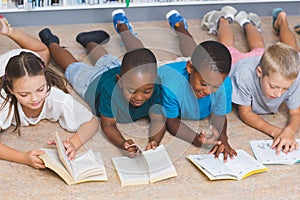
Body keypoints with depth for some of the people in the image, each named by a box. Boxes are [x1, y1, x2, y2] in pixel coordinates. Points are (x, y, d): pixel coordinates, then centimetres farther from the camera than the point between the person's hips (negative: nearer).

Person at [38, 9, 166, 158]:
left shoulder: (155, 90, -44)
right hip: (95, 79, -2)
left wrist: (154, 141, -69)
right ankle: (52, 44, 55)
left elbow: (158, 120, -46)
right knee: (73, 67, 27)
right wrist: (122, 144, -63)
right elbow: (108, 125, -41)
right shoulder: (110, 90, -49)